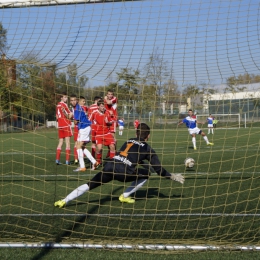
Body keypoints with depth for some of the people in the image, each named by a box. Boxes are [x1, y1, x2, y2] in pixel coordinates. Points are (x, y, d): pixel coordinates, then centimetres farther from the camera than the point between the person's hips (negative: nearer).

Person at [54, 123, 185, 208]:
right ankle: (125, 196, 18)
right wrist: (172, 176, 30)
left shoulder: (129, 141, 29)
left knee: (90, 185, 10)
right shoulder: (148, 149, 16)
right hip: (123, 172, -4)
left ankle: (64, 201, -3)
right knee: (146, 173, 19)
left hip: (109, 166, 4)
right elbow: (159, 169, 17)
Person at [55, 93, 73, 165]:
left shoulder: (58, 105, 12)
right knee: (68, 142, -5)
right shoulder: (64, 105, -9)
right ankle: (67, 160, -9)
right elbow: (68, 116, -13)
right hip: (66, 125, -7)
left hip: (60, 126, 7)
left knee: (60, 142, 10)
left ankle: (57, 160, 6)